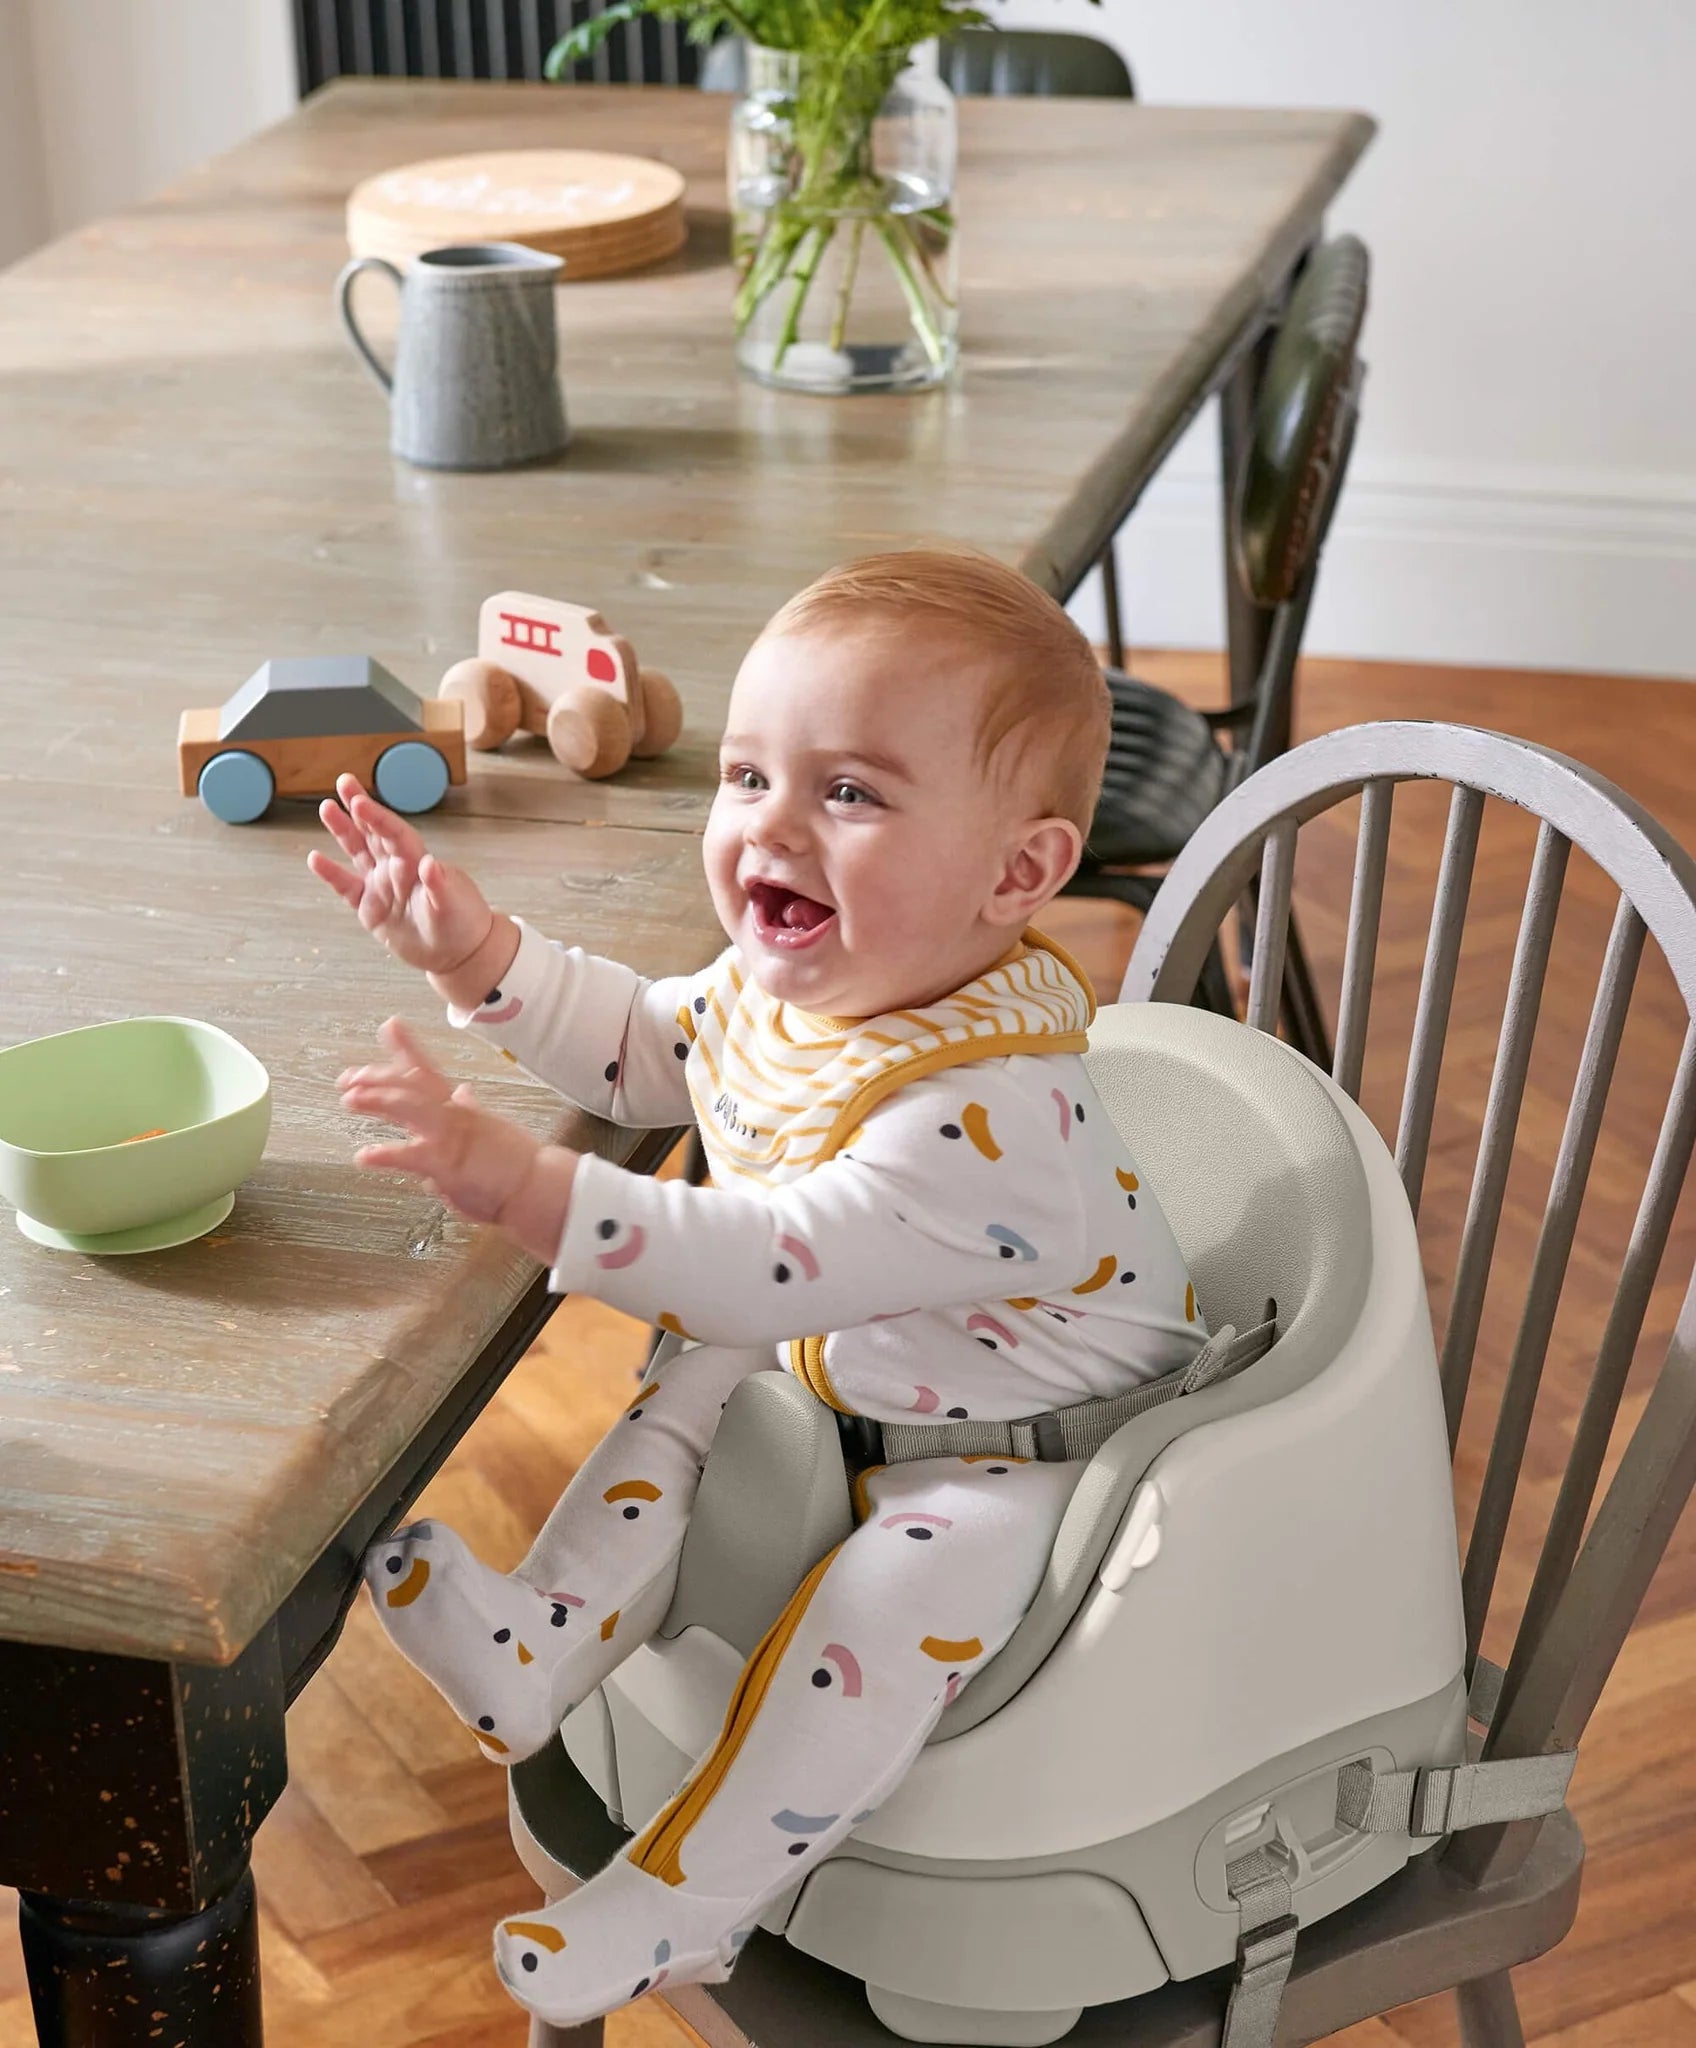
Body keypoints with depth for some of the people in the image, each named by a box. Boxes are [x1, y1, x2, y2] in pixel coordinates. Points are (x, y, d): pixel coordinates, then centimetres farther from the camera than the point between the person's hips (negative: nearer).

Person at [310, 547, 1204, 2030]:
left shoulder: (988, 1109, -38)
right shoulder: (788, 985, -10)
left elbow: (762, 1270, -44)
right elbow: (647, 1046, 11)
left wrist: (525, 1184, -50)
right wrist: (482, 956, -2)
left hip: (1028, 1446, -9)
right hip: (842, 1368, 9)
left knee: (910, 1581, -28)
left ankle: (689, 1895, -19)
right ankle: (551, 1645, 3)